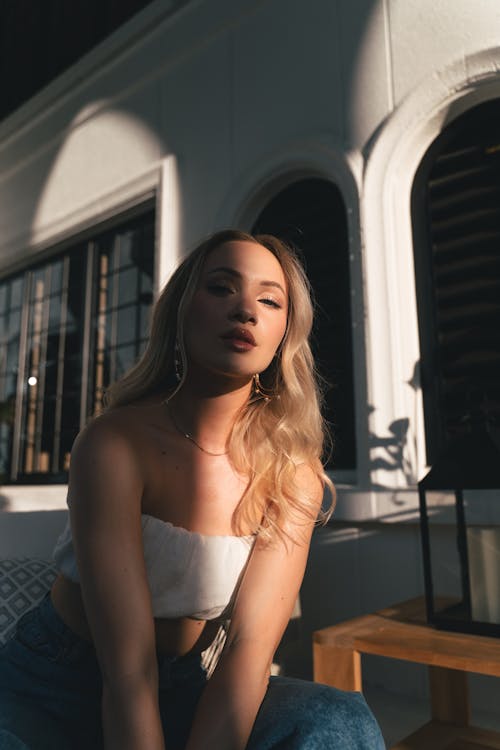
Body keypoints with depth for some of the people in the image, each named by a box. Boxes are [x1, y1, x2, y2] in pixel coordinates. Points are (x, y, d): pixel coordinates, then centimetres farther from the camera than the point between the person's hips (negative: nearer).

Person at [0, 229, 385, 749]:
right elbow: (129, 667, -27)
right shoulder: (113, 443, -23)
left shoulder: (295, 476, -13)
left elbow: (250, 646, -18)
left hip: (182, 688, 3)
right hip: (49, 688, -2)